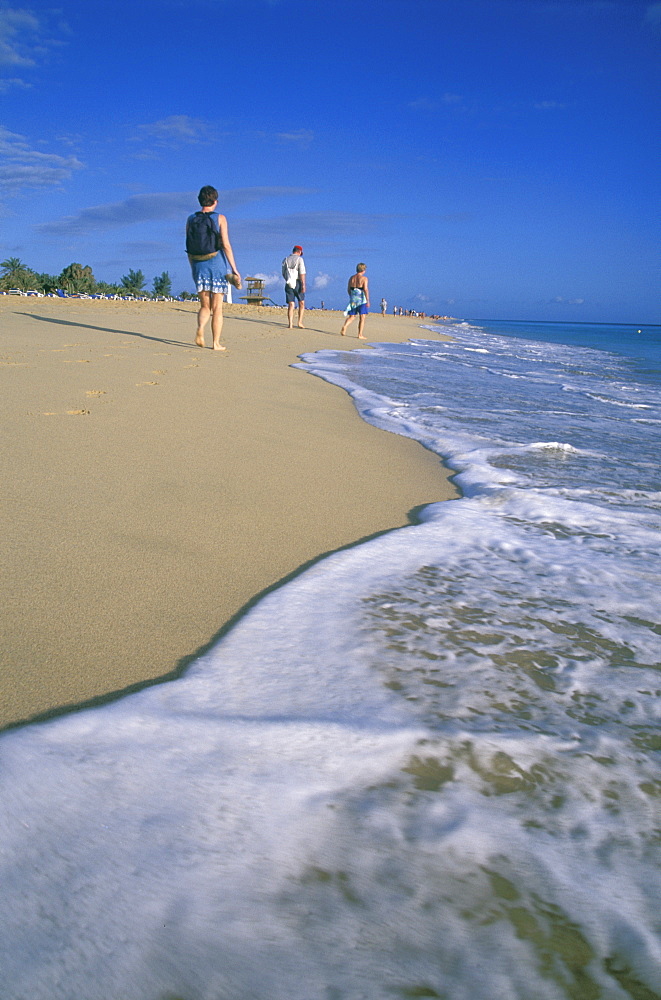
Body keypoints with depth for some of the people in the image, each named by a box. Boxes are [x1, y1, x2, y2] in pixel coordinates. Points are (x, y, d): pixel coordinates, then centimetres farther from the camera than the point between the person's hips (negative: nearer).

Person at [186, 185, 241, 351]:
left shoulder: (191, 219, 7)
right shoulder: (219, 218, -3)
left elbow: (189, 248, 9)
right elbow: (226, 245, -10)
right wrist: (234, 269, -8)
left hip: (199, 267, 3)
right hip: (217, 265, -3)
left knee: (205, 306, 12)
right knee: (217, 307, 4)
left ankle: (200, 329, -16)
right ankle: (216, 343, 4)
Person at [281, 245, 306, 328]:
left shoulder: (285, 260, 9)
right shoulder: (299, 259, -4)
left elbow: (283, 273, 14)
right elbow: (302, 272, -14)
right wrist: (303, 285, -17)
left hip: (289, 284, 3)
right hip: (298, 283, -3)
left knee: (290, 305, 4)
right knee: (301, 303, 10)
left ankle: (290, 324, -5)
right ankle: (300, 322, 1)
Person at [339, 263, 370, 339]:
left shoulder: (351, 278, 8)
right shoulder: (364, 278, -7)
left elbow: (348, 289, 11)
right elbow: (365, 289, -16)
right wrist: (368, 301, -16)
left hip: (353, 299, 5)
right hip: (362, 299, -5)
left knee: (351, 317, 11)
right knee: (362, 318, 4)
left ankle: (344, 326, -17)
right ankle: (360, 335, 2)